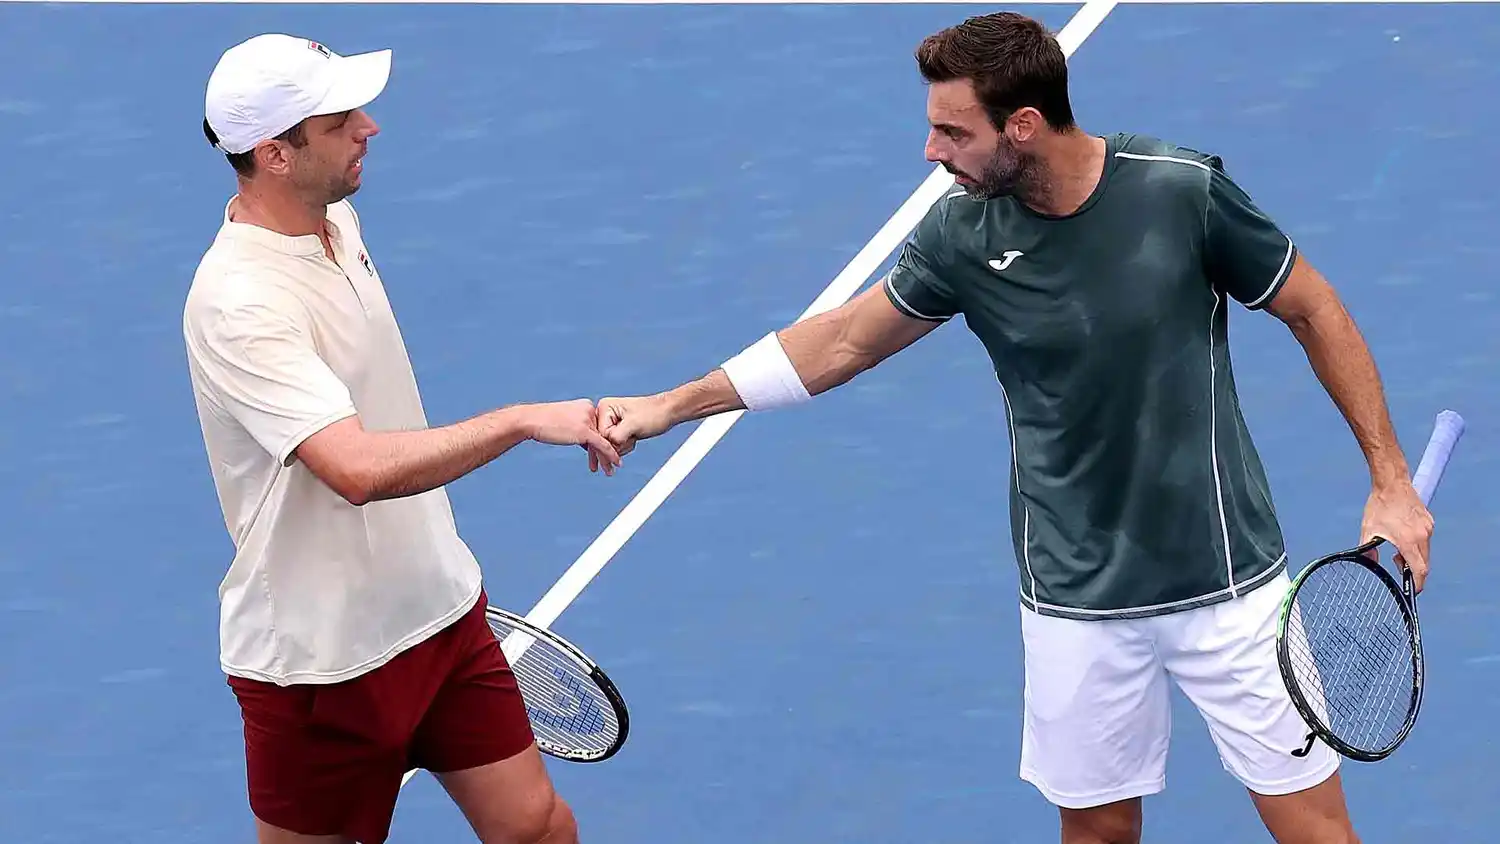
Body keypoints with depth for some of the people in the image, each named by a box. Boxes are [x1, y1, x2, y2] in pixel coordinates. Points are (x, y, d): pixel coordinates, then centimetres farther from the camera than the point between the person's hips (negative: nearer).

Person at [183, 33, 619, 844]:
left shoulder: (336, 219, 1)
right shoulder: (240, 303, -28)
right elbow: (359, 470, -39)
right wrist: (524, 420, -39)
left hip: (441, 611, 8)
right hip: (321, 658, -8)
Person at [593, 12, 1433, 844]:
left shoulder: (1182, 190, -17)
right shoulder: (962, 234, -8)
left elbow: (1316, 312, -4)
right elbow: (845, 338, 8)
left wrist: (1390, 479, -5)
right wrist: (670, 407, 8)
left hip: (1224, 580, -2)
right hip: (1078, 598, 2)